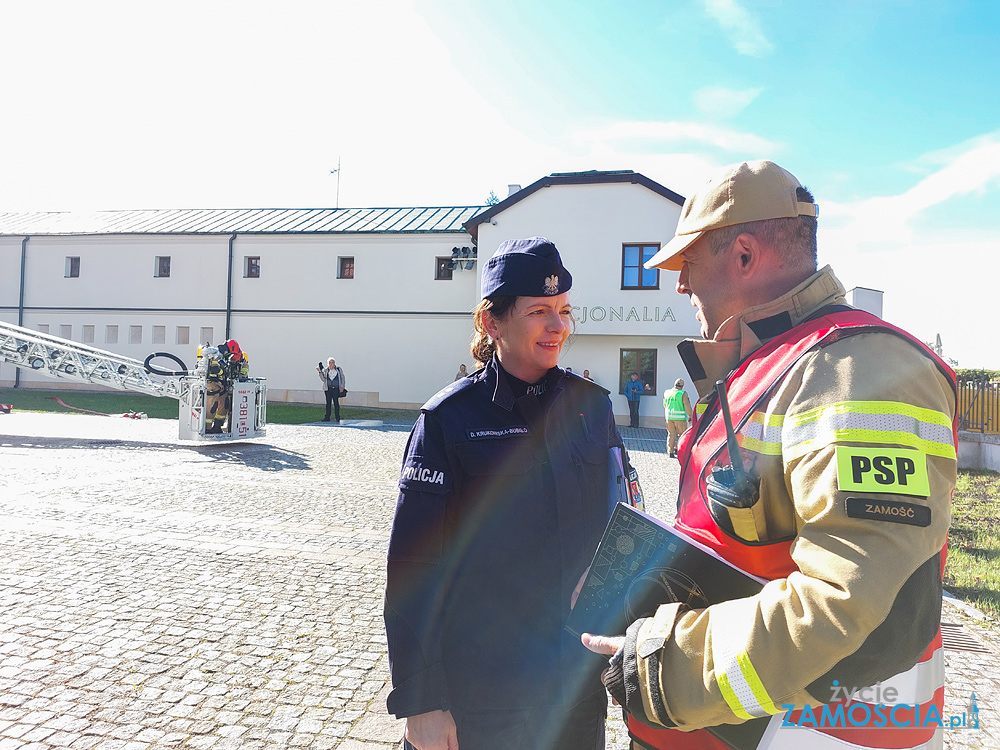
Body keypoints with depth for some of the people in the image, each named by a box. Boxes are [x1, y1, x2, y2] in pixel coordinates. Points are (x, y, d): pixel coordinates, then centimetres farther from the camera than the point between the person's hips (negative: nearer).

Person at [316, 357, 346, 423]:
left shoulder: (339, 369, 7)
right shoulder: (325, 370, 11)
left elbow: (343, 378, 9)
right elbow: (323, 379, 5)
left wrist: (342, 387, -1)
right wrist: (320, 372, -7)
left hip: (336, 388, -2)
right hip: (328, 389, 2)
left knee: (336, 402, -4)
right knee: (328, 402, 2)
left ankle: (337, 418, 0)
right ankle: (327, 417, 6)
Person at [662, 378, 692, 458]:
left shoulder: (667, 393, 6)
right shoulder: (683, 394, -10)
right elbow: (687, 406, -9)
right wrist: (690, 416, 4)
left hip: (669, 416, 5)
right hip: (680, 417, -5)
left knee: (671, 434, 10)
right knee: (682, 434, 10)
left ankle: (670, 451, 9)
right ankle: (677, 449, 6)